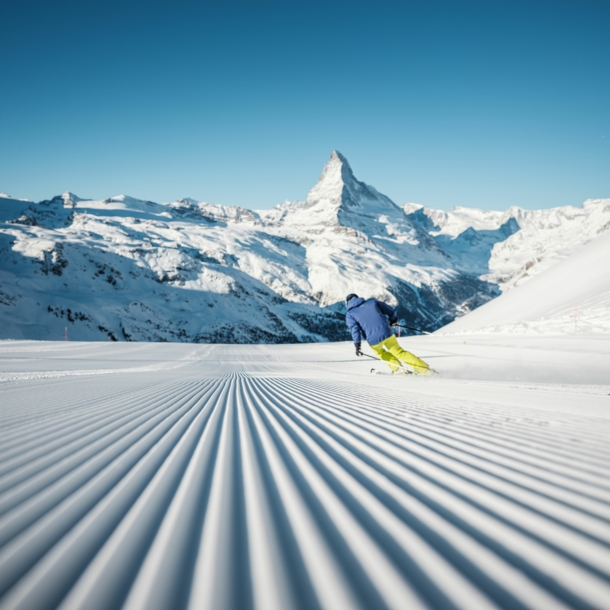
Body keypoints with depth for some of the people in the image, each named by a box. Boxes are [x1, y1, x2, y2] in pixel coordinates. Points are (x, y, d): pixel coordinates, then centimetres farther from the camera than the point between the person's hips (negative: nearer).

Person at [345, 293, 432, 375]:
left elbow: (355, 329, -9)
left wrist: (357, 346, -11)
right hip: (387, 333, 2)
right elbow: (391, 311, 16)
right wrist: (393, 320, 35)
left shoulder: (350, 314, 7)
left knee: (379, 352, 31)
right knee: (399, 352, 19)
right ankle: (424, 368, 12)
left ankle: (397, 367, 18)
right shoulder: (372, 302, 14)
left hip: (373, 340, -2)